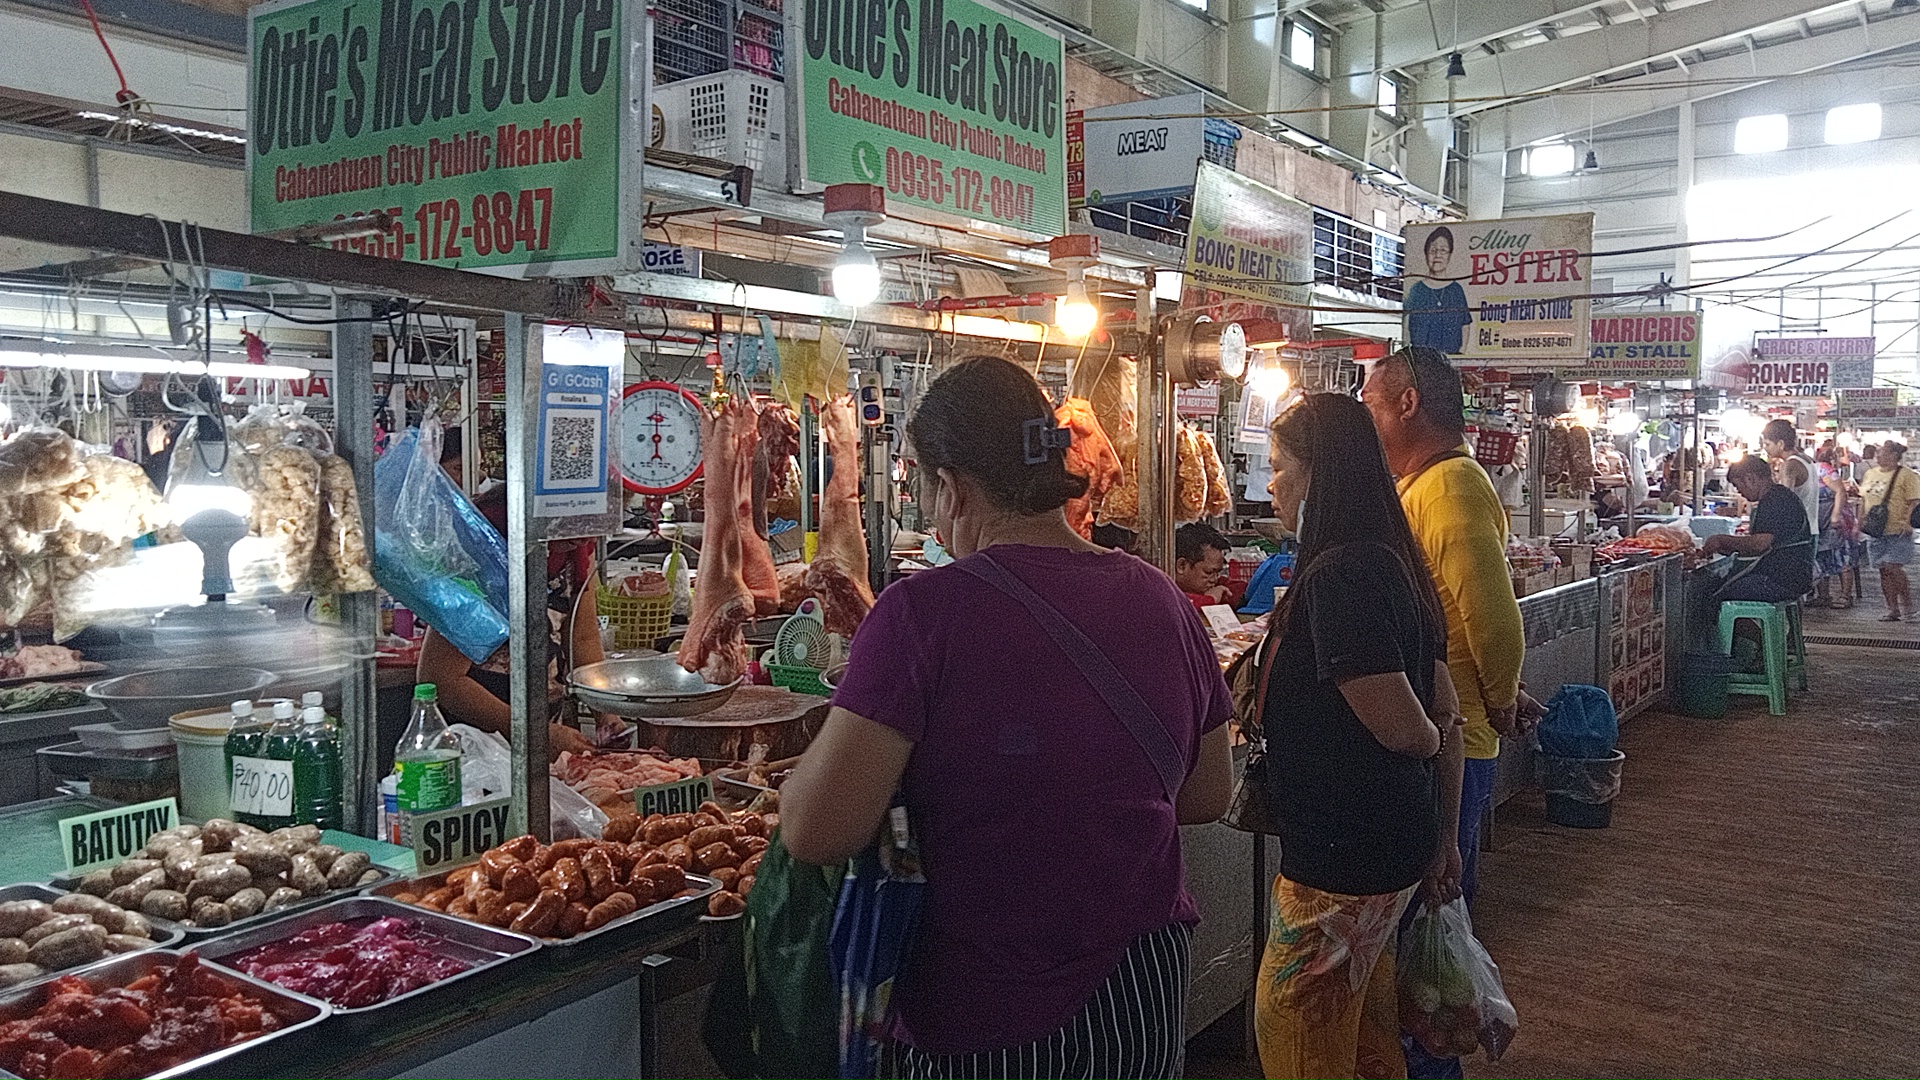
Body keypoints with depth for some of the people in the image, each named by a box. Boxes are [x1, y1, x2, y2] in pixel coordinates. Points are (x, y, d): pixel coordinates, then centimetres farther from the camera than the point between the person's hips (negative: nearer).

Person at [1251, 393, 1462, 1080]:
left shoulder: (1338, 574, -23)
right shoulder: (1392, 561, 8)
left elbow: (1405, 728, -23)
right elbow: (1445, 719, 12)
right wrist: (1444, 838, 18)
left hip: (1342, 856, -9)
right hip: (1398, 844, 10)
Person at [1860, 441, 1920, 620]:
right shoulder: (1870, 474, 12)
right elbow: (1863, 501, 19)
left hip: (1897, 531, -6)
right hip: (1875, 532, 6)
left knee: (1893, 567, -14)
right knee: (1884, 571, 6)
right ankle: (1892, 609, 13)